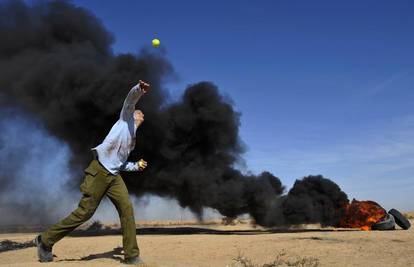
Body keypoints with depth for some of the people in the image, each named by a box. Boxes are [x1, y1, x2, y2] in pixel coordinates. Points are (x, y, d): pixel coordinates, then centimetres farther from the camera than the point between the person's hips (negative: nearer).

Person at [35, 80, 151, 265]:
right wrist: (140, 89, -30)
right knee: (85, 211, -6)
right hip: (100, 170, -7)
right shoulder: (126, 118, 11)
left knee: (127, 208, -8)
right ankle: (45, 240, 12)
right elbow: (130, 99, -10)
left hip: (114, 175, 8)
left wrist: (136, 166, 15)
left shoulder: (133, 139, 27)